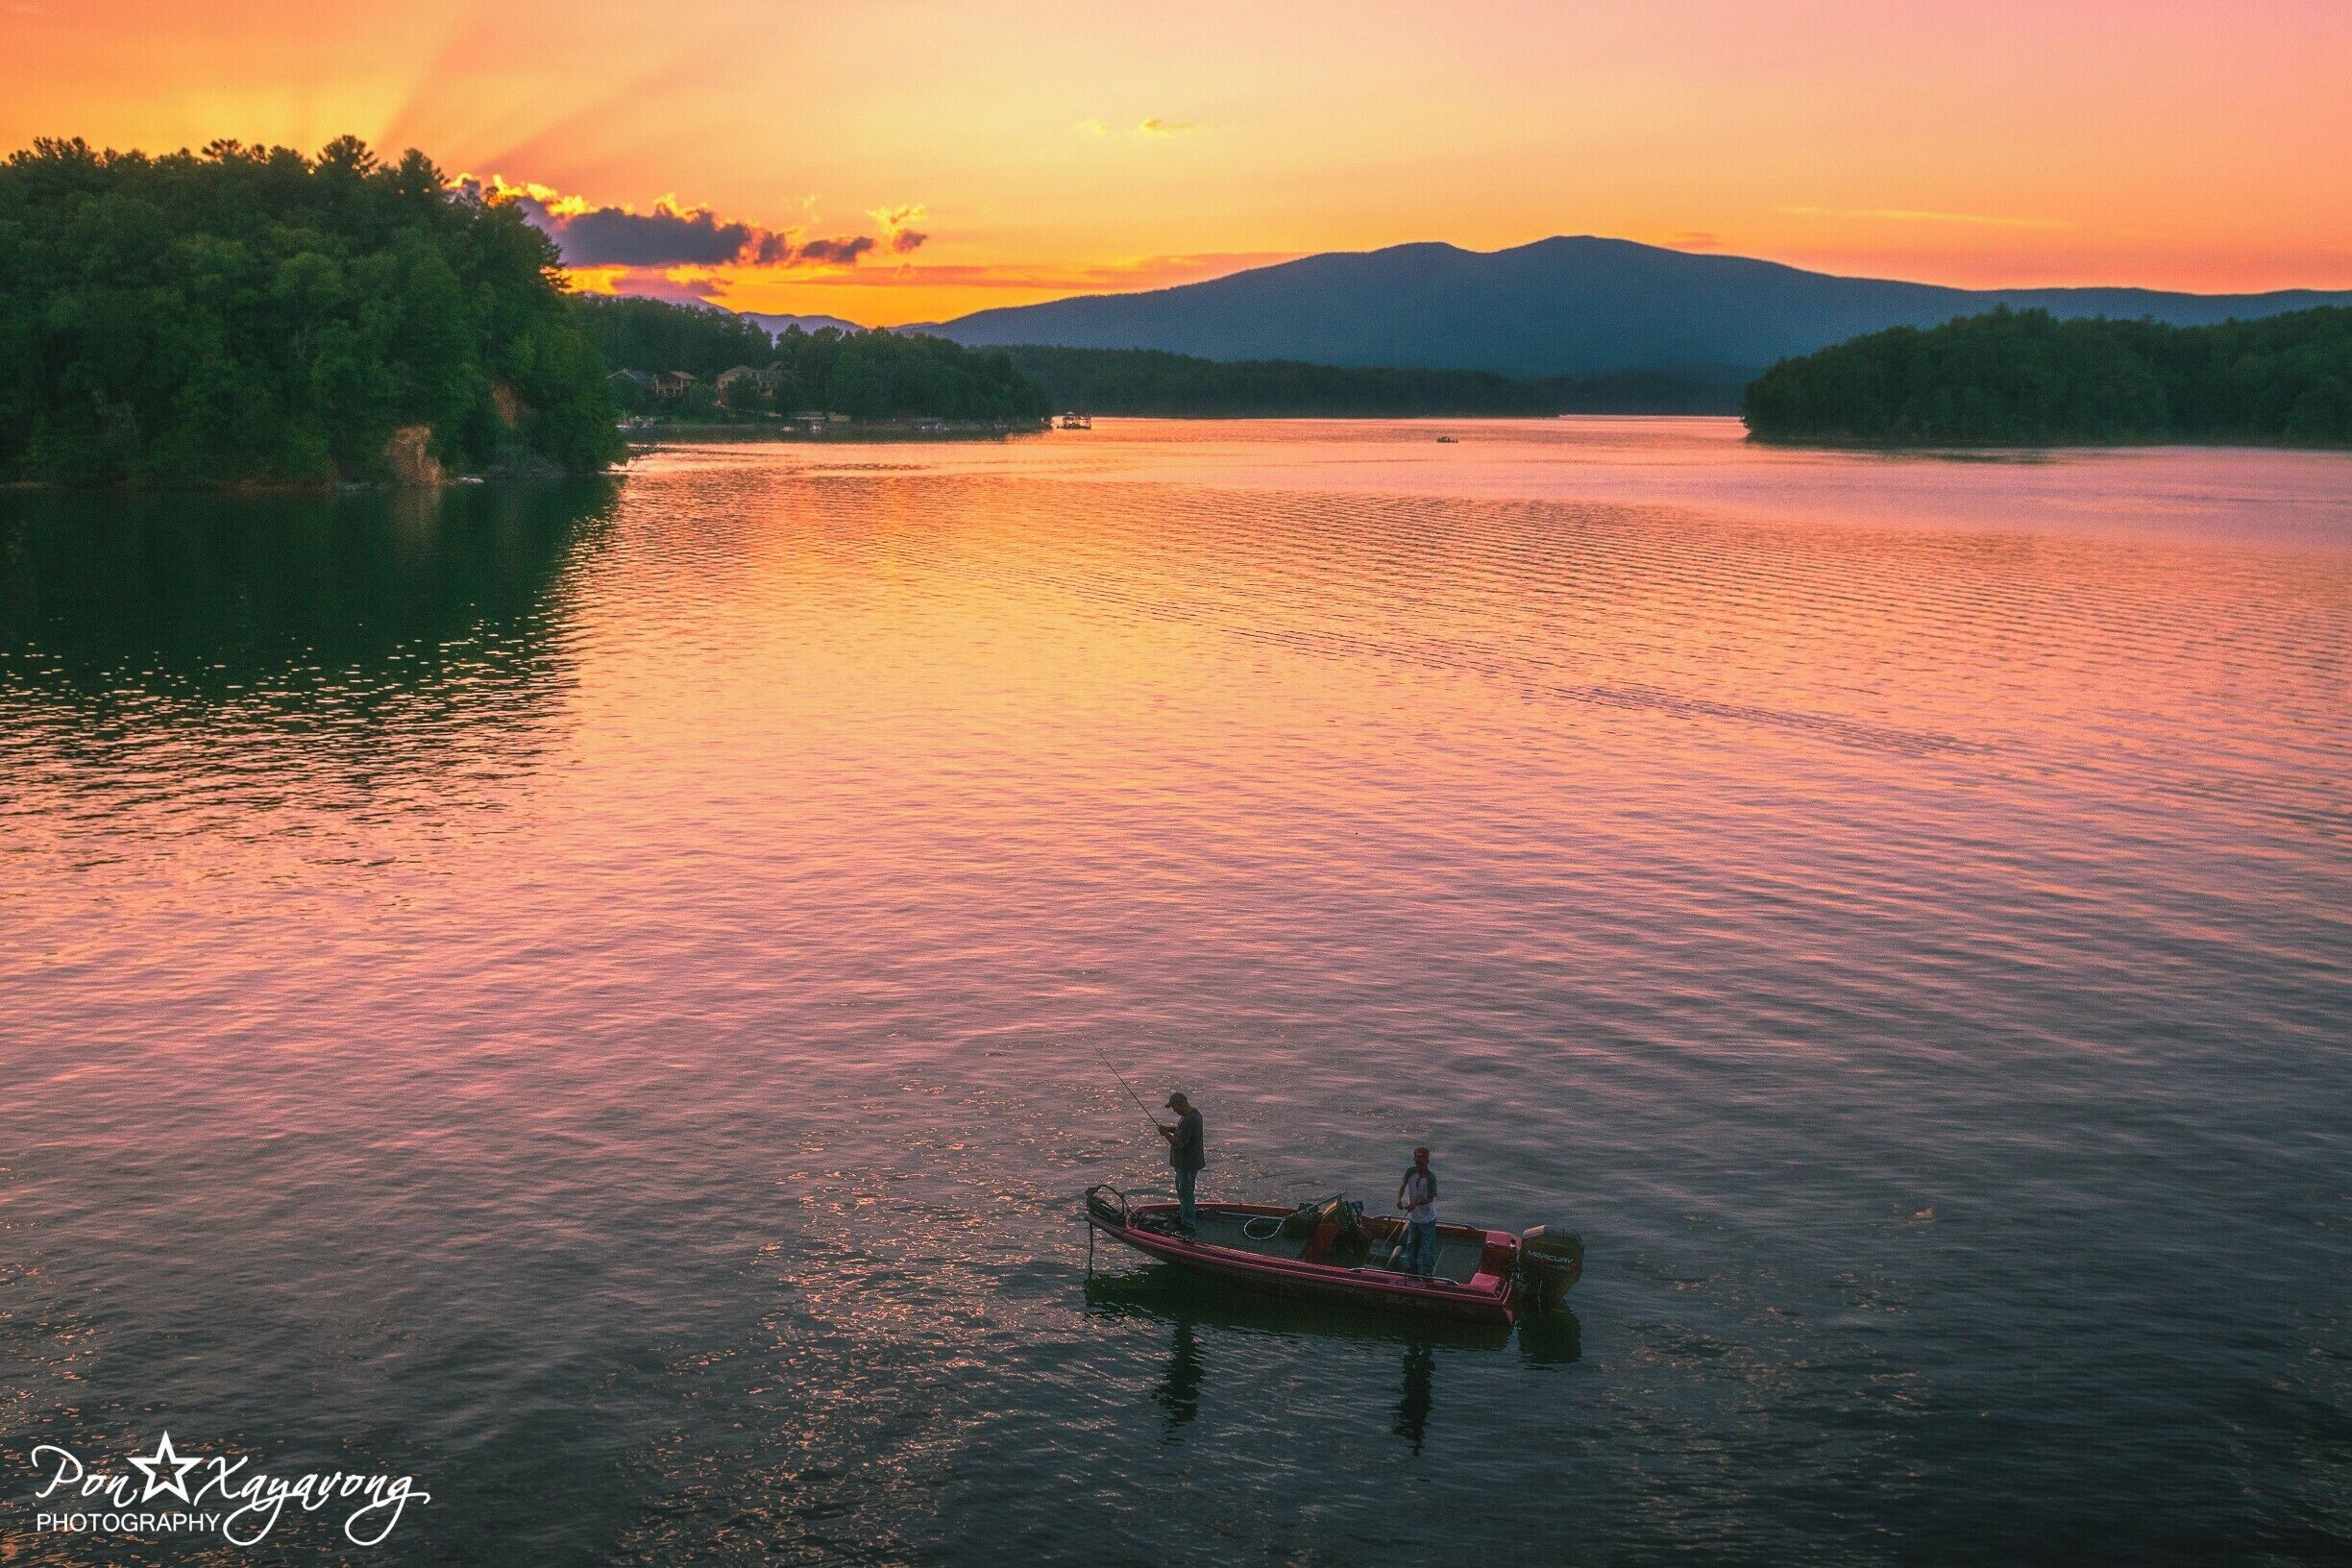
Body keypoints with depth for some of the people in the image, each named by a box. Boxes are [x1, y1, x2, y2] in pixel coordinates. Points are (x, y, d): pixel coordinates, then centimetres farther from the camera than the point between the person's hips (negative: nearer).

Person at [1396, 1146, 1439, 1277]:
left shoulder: (1431, 1177, -21)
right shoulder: (1411, 1172, -7)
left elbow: (1430, 1198, -22)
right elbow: (1402, 1186, -13)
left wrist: (1415, 1203, -34)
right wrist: (1399, 1199, -33)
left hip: (1427, 1219, -6)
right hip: (1413, 1217, 6)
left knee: (1427, 1246, 2)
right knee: (1411, 1243, 20)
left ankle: (1426, 1271, 12)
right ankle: (1412, 1267, 36)